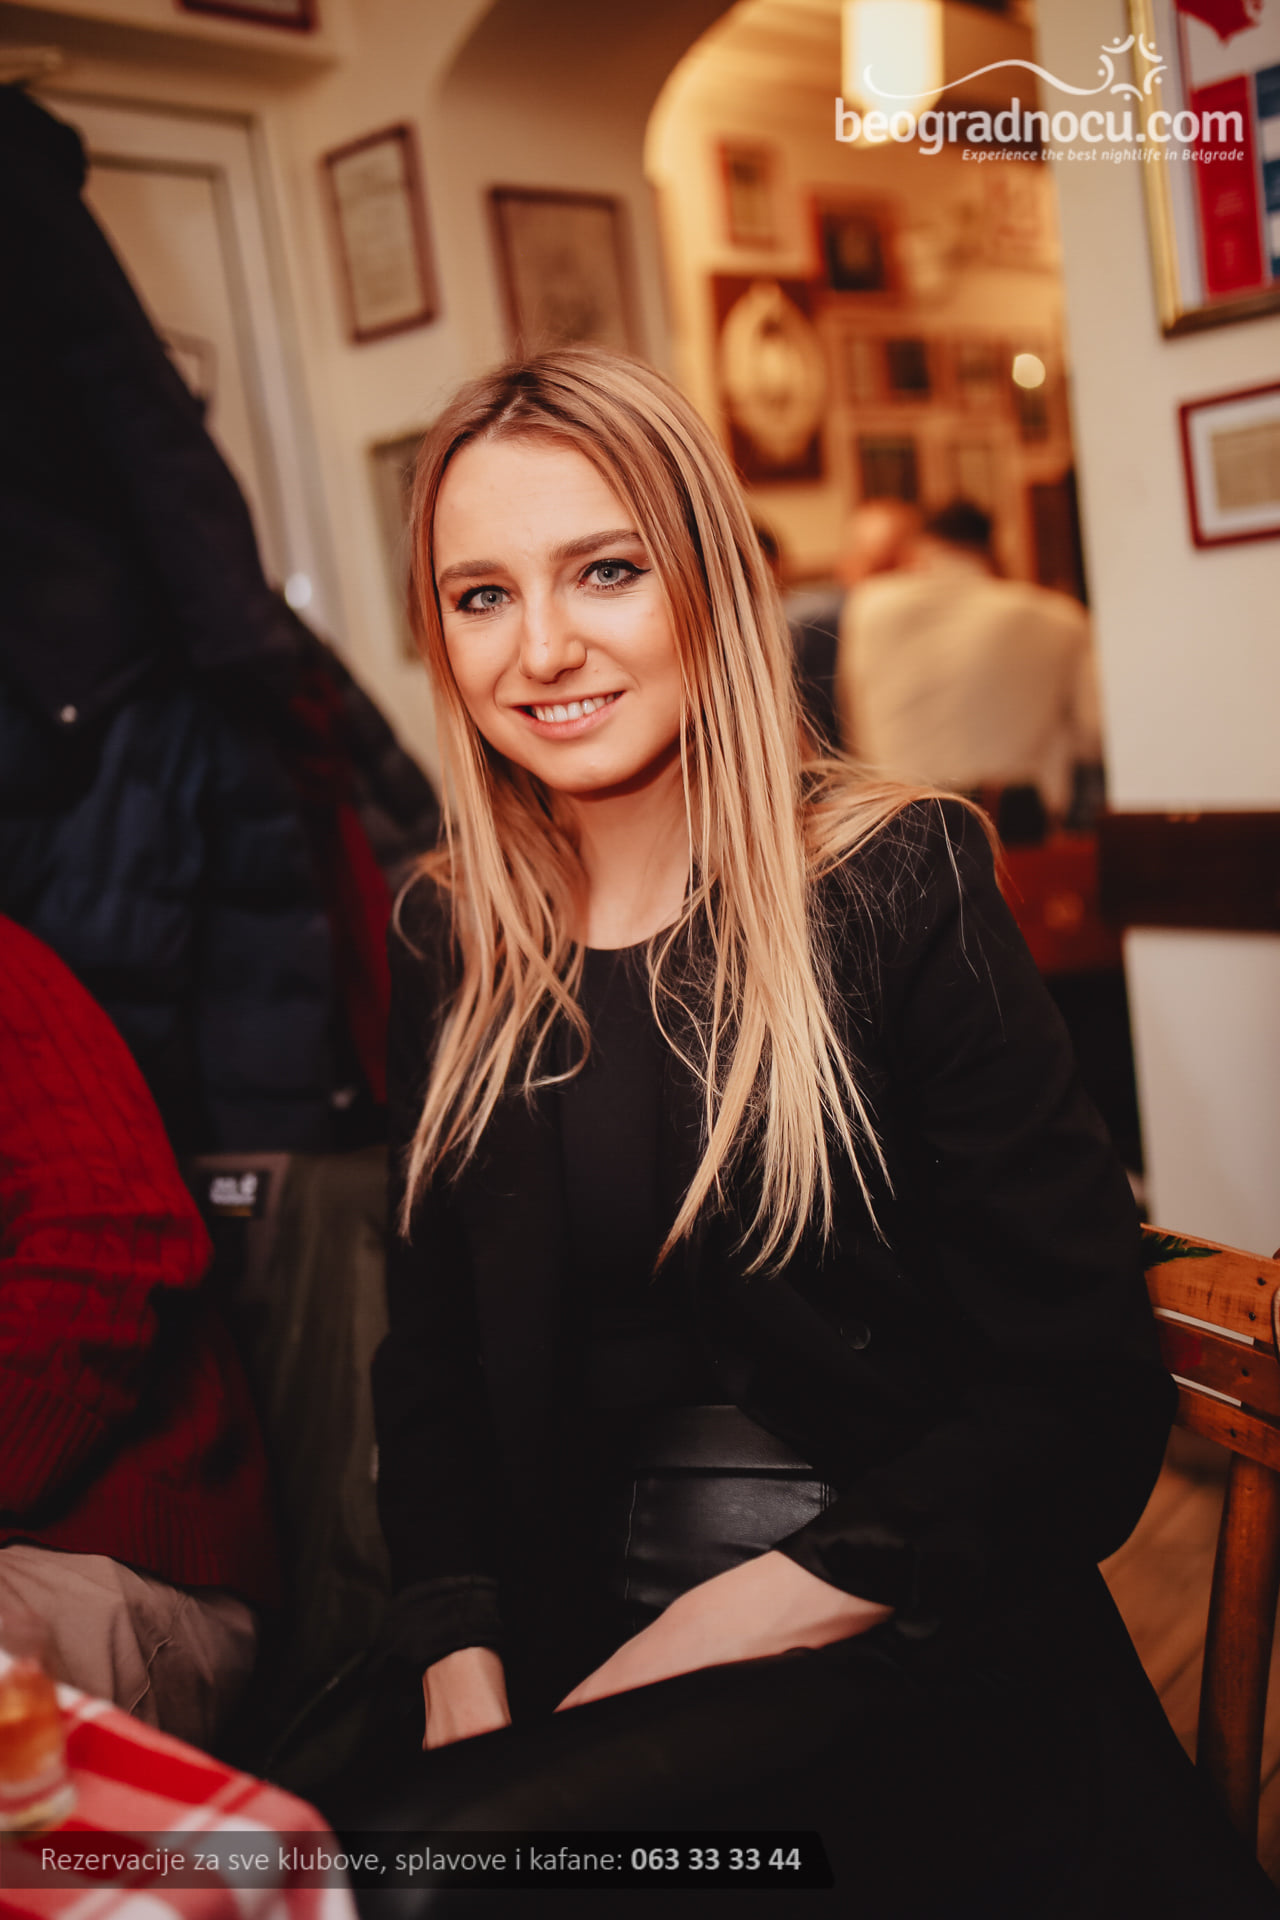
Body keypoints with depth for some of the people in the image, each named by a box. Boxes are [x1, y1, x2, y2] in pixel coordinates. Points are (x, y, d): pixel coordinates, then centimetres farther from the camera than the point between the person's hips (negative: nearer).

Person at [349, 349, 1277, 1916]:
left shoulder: (899, 882, -8)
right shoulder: (446, 945, 4)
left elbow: (1083, 1397, -10)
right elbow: (432, 1362, 6)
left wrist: (739, 1623, -15)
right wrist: (462, 1672, -9)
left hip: (905, 1654, -4)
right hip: (568, 1637, 5)